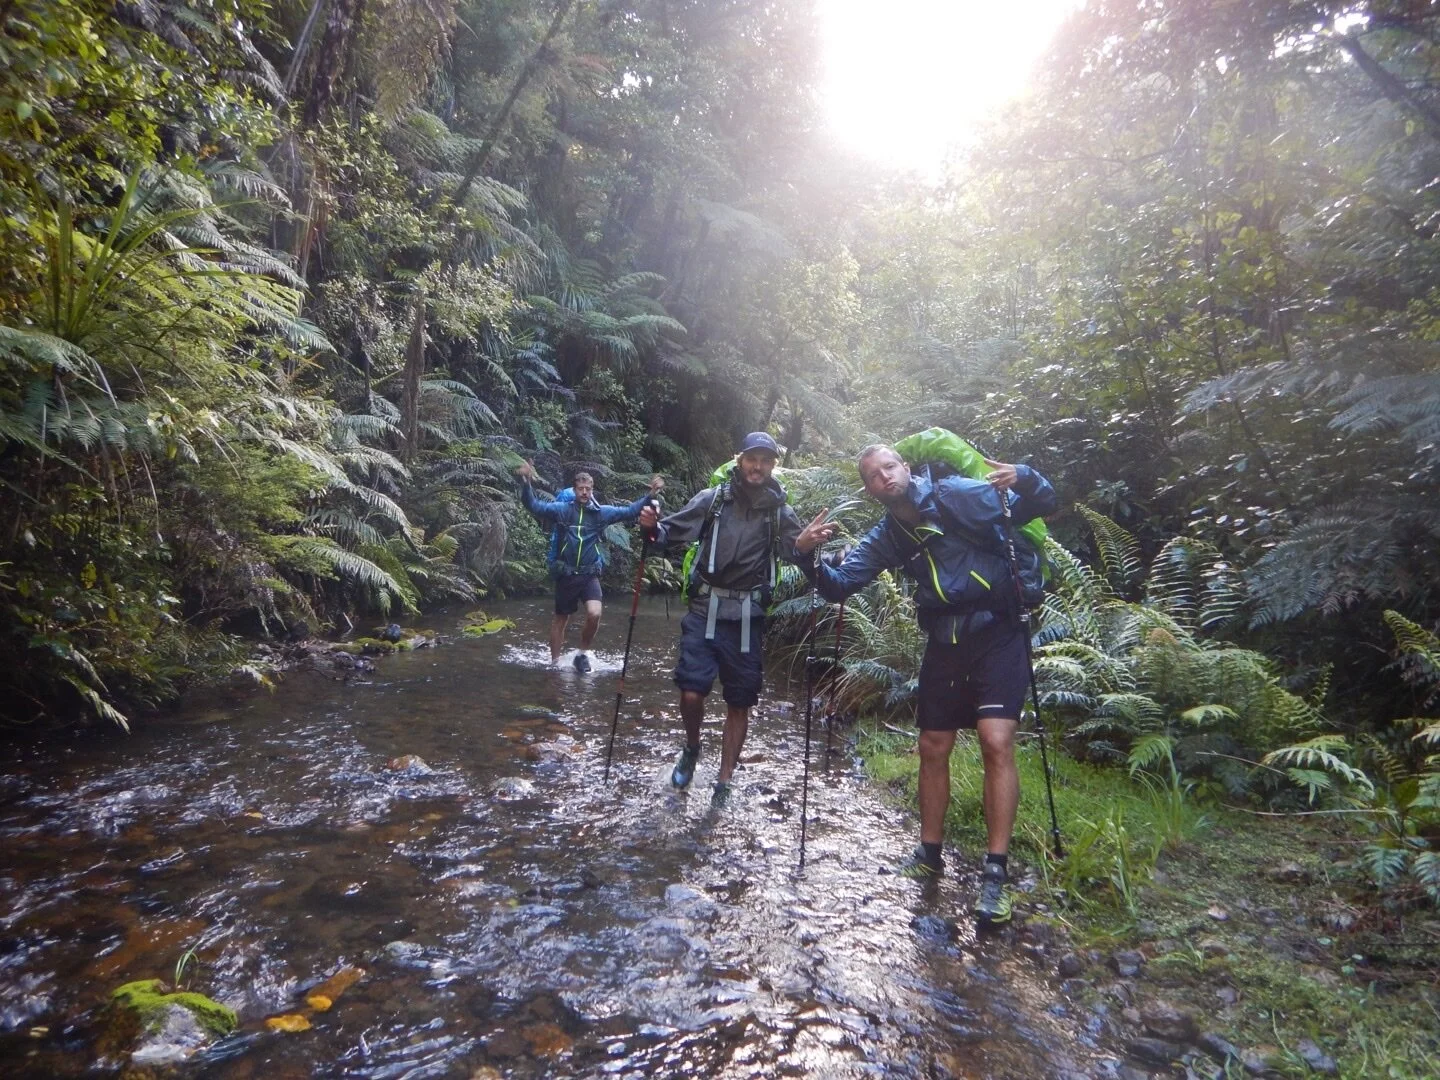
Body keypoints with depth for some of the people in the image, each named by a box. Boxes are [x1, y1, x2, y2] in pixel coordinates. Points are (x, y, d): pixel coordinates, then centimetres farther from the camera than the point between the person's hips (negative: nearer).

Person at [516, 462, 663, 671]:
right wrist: (526, 483, -29)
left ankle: (583, 653, 5)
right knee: (561, 619, 11)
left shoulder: (602, 512, 1)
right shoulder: (562, 509, -3)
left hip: (590, 575, 1)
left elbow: (630, 511, 3)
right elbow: (534, 505, -12)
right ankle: (555, 662, 28)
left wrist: (650, 495, -10)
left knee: (594, 614, -19)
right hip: (566, 575, 0)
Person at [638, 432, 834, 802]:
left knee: (739, 702, 8)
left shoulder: (779, 511, 4)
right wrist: (653, 528, -20)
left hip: (748, 618, 1)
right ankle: (692, 748, 25)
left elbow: (793, 550, -9)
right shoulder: (712, 499, 2)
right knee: (691, 693, -8)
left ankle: (724, 782, 24)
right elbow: (673, 532, 2)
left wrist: (805, 543, -32)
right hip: (705, 610, -1)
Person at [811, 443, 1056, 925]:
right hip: (944, 645, 5)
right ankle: (929, 854, 28)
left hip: (998, 635, -5)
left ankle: (995, 875, -10)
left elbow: (1043, 505, -3)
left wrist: (1024, 478, -25)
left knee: (996, 741, -18)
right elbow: (839, 584, -3)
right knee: (933, 749, 10)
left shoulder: (963, 495, -8)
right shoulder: (885, 539, 4)